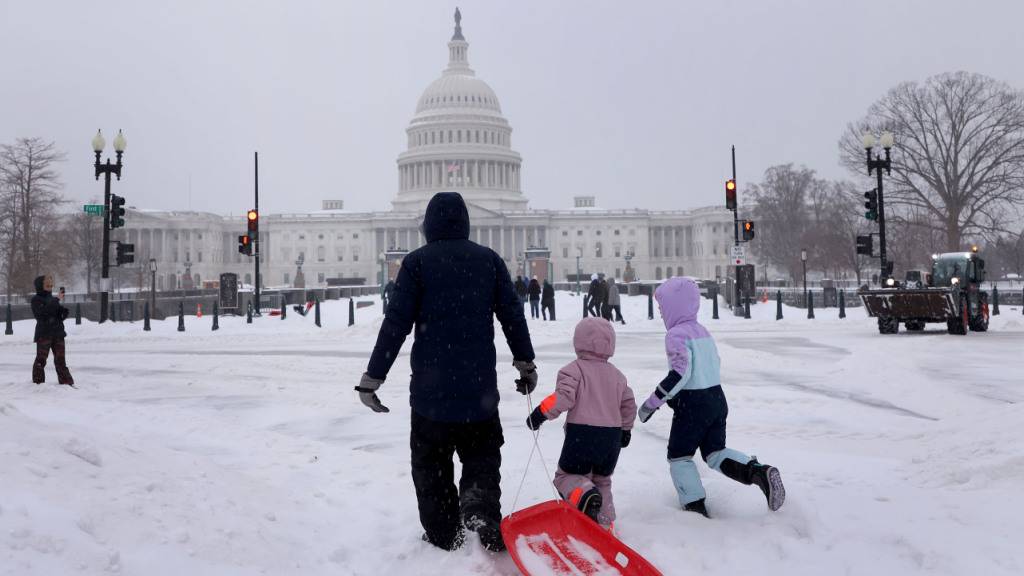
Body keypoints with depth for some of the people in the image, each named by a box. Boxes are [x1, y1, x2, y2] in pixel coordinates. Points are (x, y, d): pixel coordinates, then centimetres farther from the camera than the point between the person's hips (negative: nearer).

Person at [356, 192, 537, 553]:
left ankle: (443, 535, 15)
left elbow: (396, 323, -9)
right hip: (480, 387, 2)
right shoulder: (489, 259, 3)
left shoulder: (417, 262, -5)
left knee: (431, 464, 13)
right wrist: (526, 363, 16)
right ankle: (482, 510, -8)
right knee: (482, 459, 16)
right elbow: (513, 315, 5)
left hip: (431, 388, -2)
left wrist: (372, 378, -4)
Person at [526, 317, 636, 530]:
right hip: (611, 437, 5)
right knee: (602, 480, 22)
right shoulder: (616, 374, 13)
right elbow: (629, 404, 18)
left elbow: (564, 397, -21)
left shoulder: (574, 369, -7)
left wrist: (541, 413, -13)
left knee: (567, 474, 8)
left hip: (582, 434, -5)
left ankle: (586, 495, -23)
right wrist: (625, 429, 32)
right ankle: (605, 525, 19)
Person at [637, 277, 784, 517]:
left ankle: (695, 507, 6)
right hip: (717, 398, 8)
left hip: (693, 405, -8)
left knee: (679, 455, 8)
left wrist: (652, 403, -20)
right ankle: (758, 472, -8)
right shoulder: (702, 331, 12)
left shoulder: (676, 334, -14)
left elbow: (680, 373, -25)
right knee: (715, 452, 14)